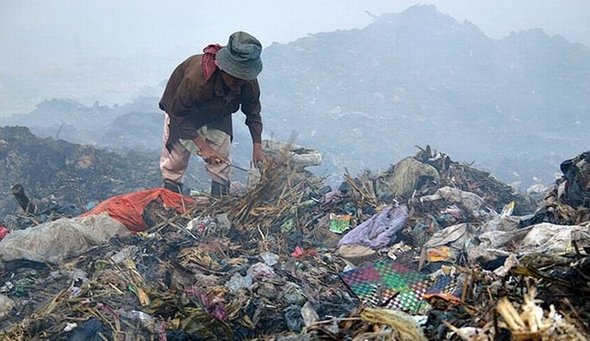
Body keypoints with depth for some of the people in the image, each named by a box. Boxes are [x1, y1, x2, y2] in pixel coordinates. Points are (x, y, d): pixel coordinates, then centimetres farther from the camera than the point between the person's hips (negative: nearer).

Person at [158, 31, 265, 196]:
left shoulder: (248, 81, -31)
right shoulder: (196, 79, -46)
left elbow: (253, 112, -12)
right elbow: (178, 114, -32)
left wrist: (257, 146, -19)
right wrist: (202, 146, -33)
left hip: (218, 113, 4)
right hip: (181, 109, -3)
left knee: (221, 158, -1)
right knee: (176, 154, -1)